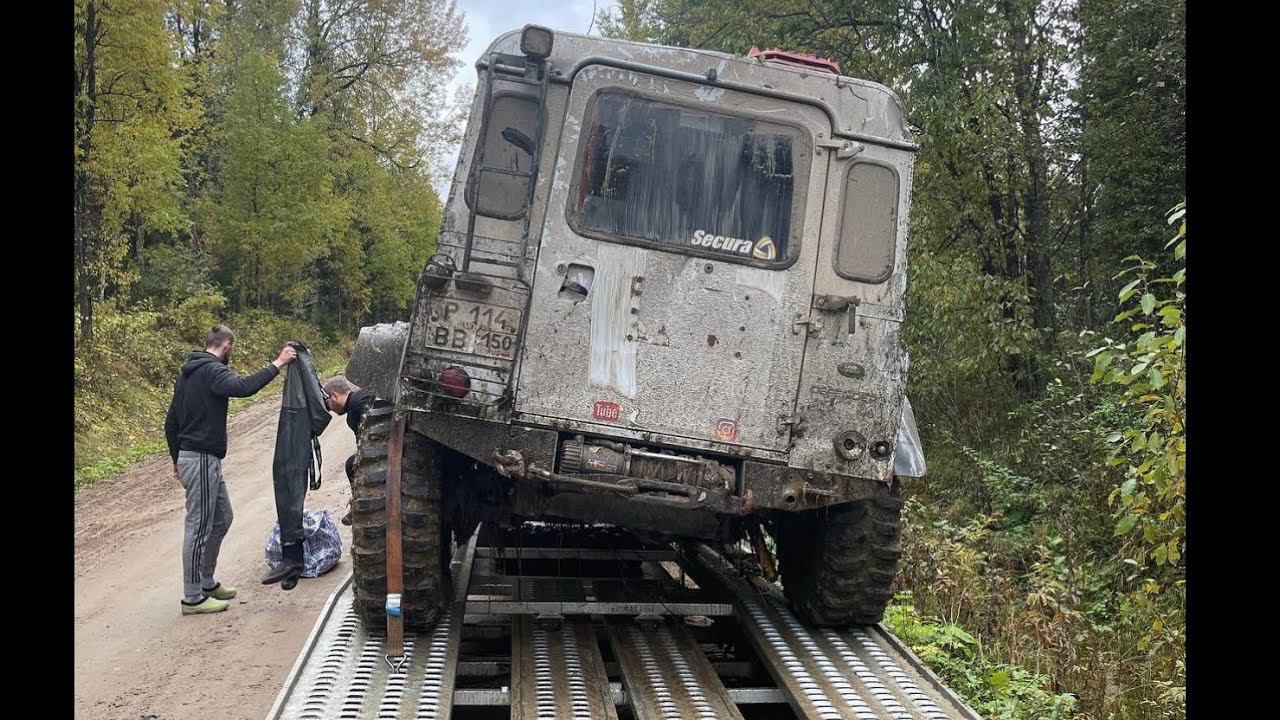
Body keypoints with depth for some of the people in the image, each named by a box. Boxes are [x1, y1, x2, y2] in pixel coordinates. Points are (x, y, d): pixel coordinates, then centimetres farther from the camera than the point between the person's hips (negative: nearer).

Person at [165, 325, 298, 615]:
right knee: (199, 528, -3)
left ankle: (207, 582, 29)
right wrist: (276, 365, -30)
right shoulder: (212, 370, -14)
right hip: (202, 460, -11)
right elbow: (242, 386, -37)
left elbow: (171, 421, 20)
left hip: (189, 457, 11)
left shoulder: (187, 372, 16)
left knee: (222, 518, 19)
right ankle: (192, 598, 5)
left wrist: (177, 460, 25)